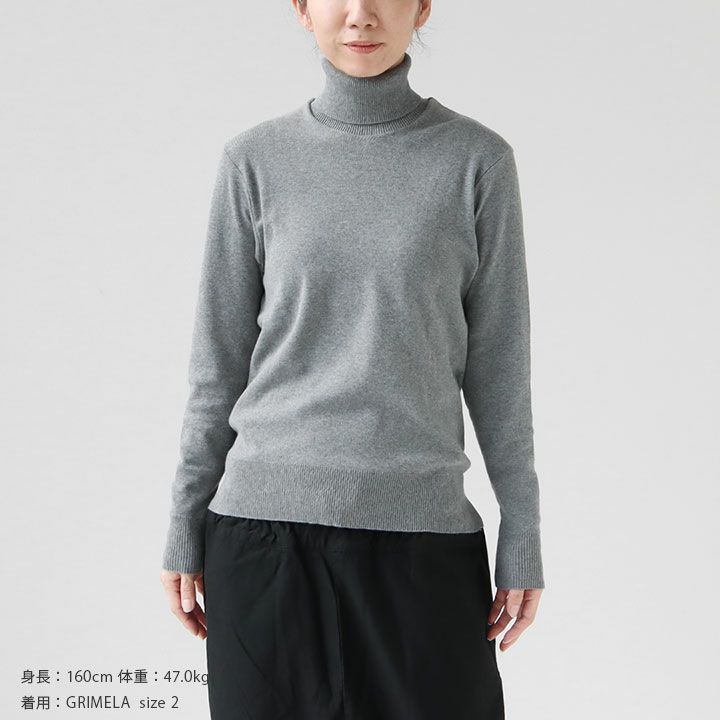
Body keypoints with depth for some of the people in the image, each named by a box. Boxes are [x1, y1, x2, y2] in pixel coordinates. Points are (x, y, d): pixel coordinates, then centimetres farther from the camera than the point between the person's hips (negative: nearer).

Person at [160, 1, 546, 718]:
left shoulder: (478, 158, 1)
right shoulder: (255, 160, 3)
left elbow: (497, 358, 3)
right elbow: (220, 358, 6)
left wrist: (522, 536, 2)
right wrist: (184, 529, 7)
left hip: (425, 527, 0)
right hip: (268, 526, 1)